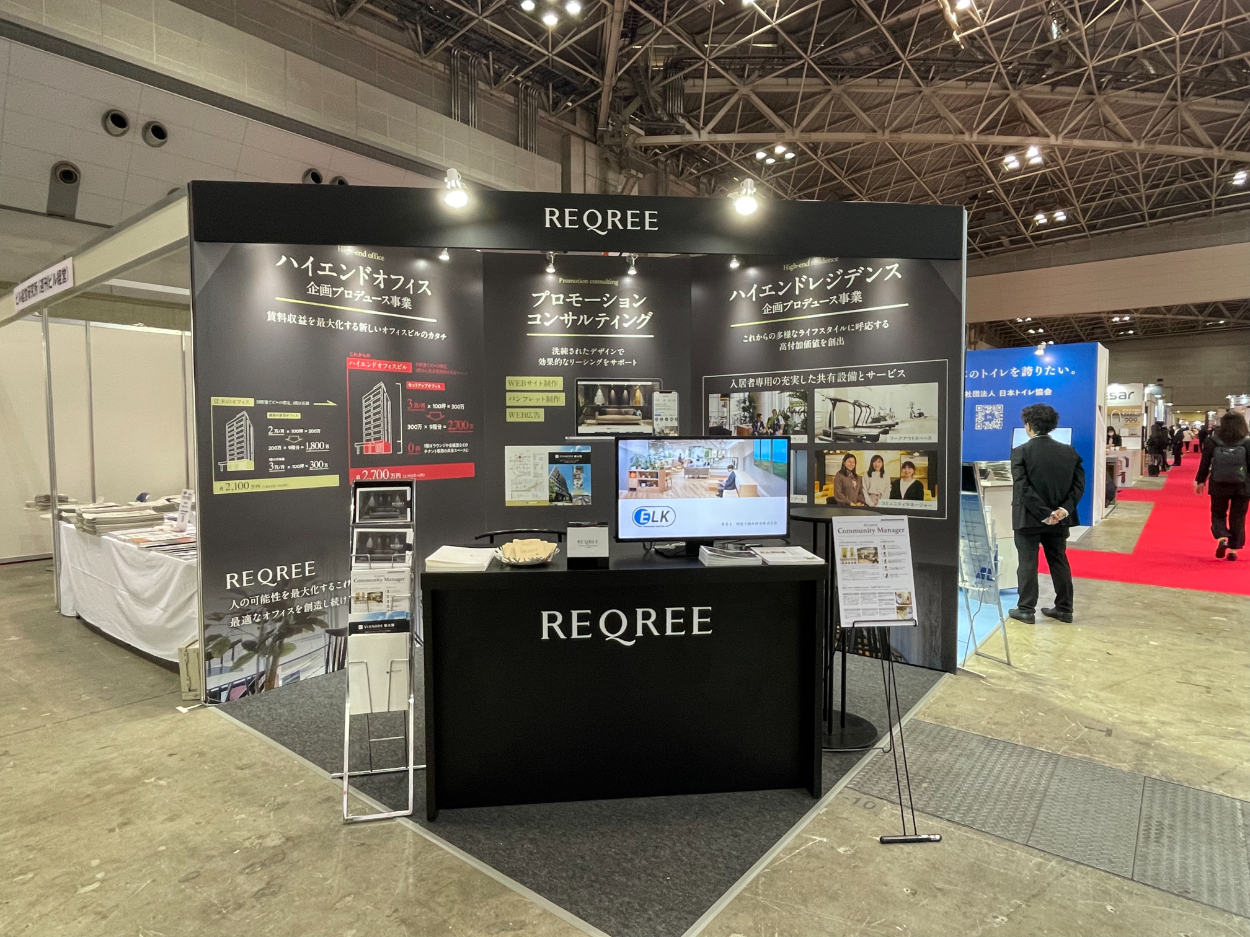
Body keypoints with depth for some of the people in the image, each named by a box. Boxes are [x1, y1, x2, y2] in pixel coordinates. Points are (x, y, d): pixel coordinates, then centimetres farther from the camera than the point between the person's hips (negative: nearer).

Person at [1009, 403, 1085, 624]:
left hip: (1028, 517, -4)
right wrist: (1065, 509, -7)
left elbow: (1022, 487, -18)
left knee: (1027, 564, 4)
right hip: (1059, 518, 5)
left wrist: (1043, 514, -15)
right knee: (1059, 562, 15)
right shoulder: (1068, 451, 3)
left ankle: (1026, 610, 9)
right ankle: (1064, 609, 23)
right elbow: (1079, 484, -1)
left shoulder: (1021, 452, -12)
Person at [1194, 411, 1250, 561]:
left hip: (1219, 486, 0)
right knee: (1237, 518, 10)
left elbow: (1205, 463, -1)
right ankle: (1233, 549, 10)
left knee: (1218, 514, 15)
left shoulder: (1212, 441, -5)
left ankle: (1221, 539, -9)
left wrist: (1200, 481, 8)